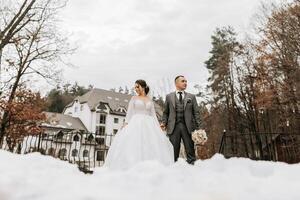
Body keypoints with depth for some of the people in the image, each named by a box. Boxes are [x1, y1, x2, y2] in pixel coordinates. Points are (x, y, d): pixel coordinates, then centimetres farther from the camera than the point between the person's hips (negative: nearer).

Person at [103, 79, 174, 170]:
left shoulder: (150, 100, 16)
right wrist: (126, 123, -12)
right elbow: (129, 112, 3)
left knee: (152, 144, -9)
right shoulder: (134, 98, 10)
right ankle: (132, 165, -17)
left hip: (149, 125, 2)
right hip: (136, 124, -2)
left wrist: (159, 127, 3)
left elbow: (153, 115, 13)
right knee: (134, 144, -16)